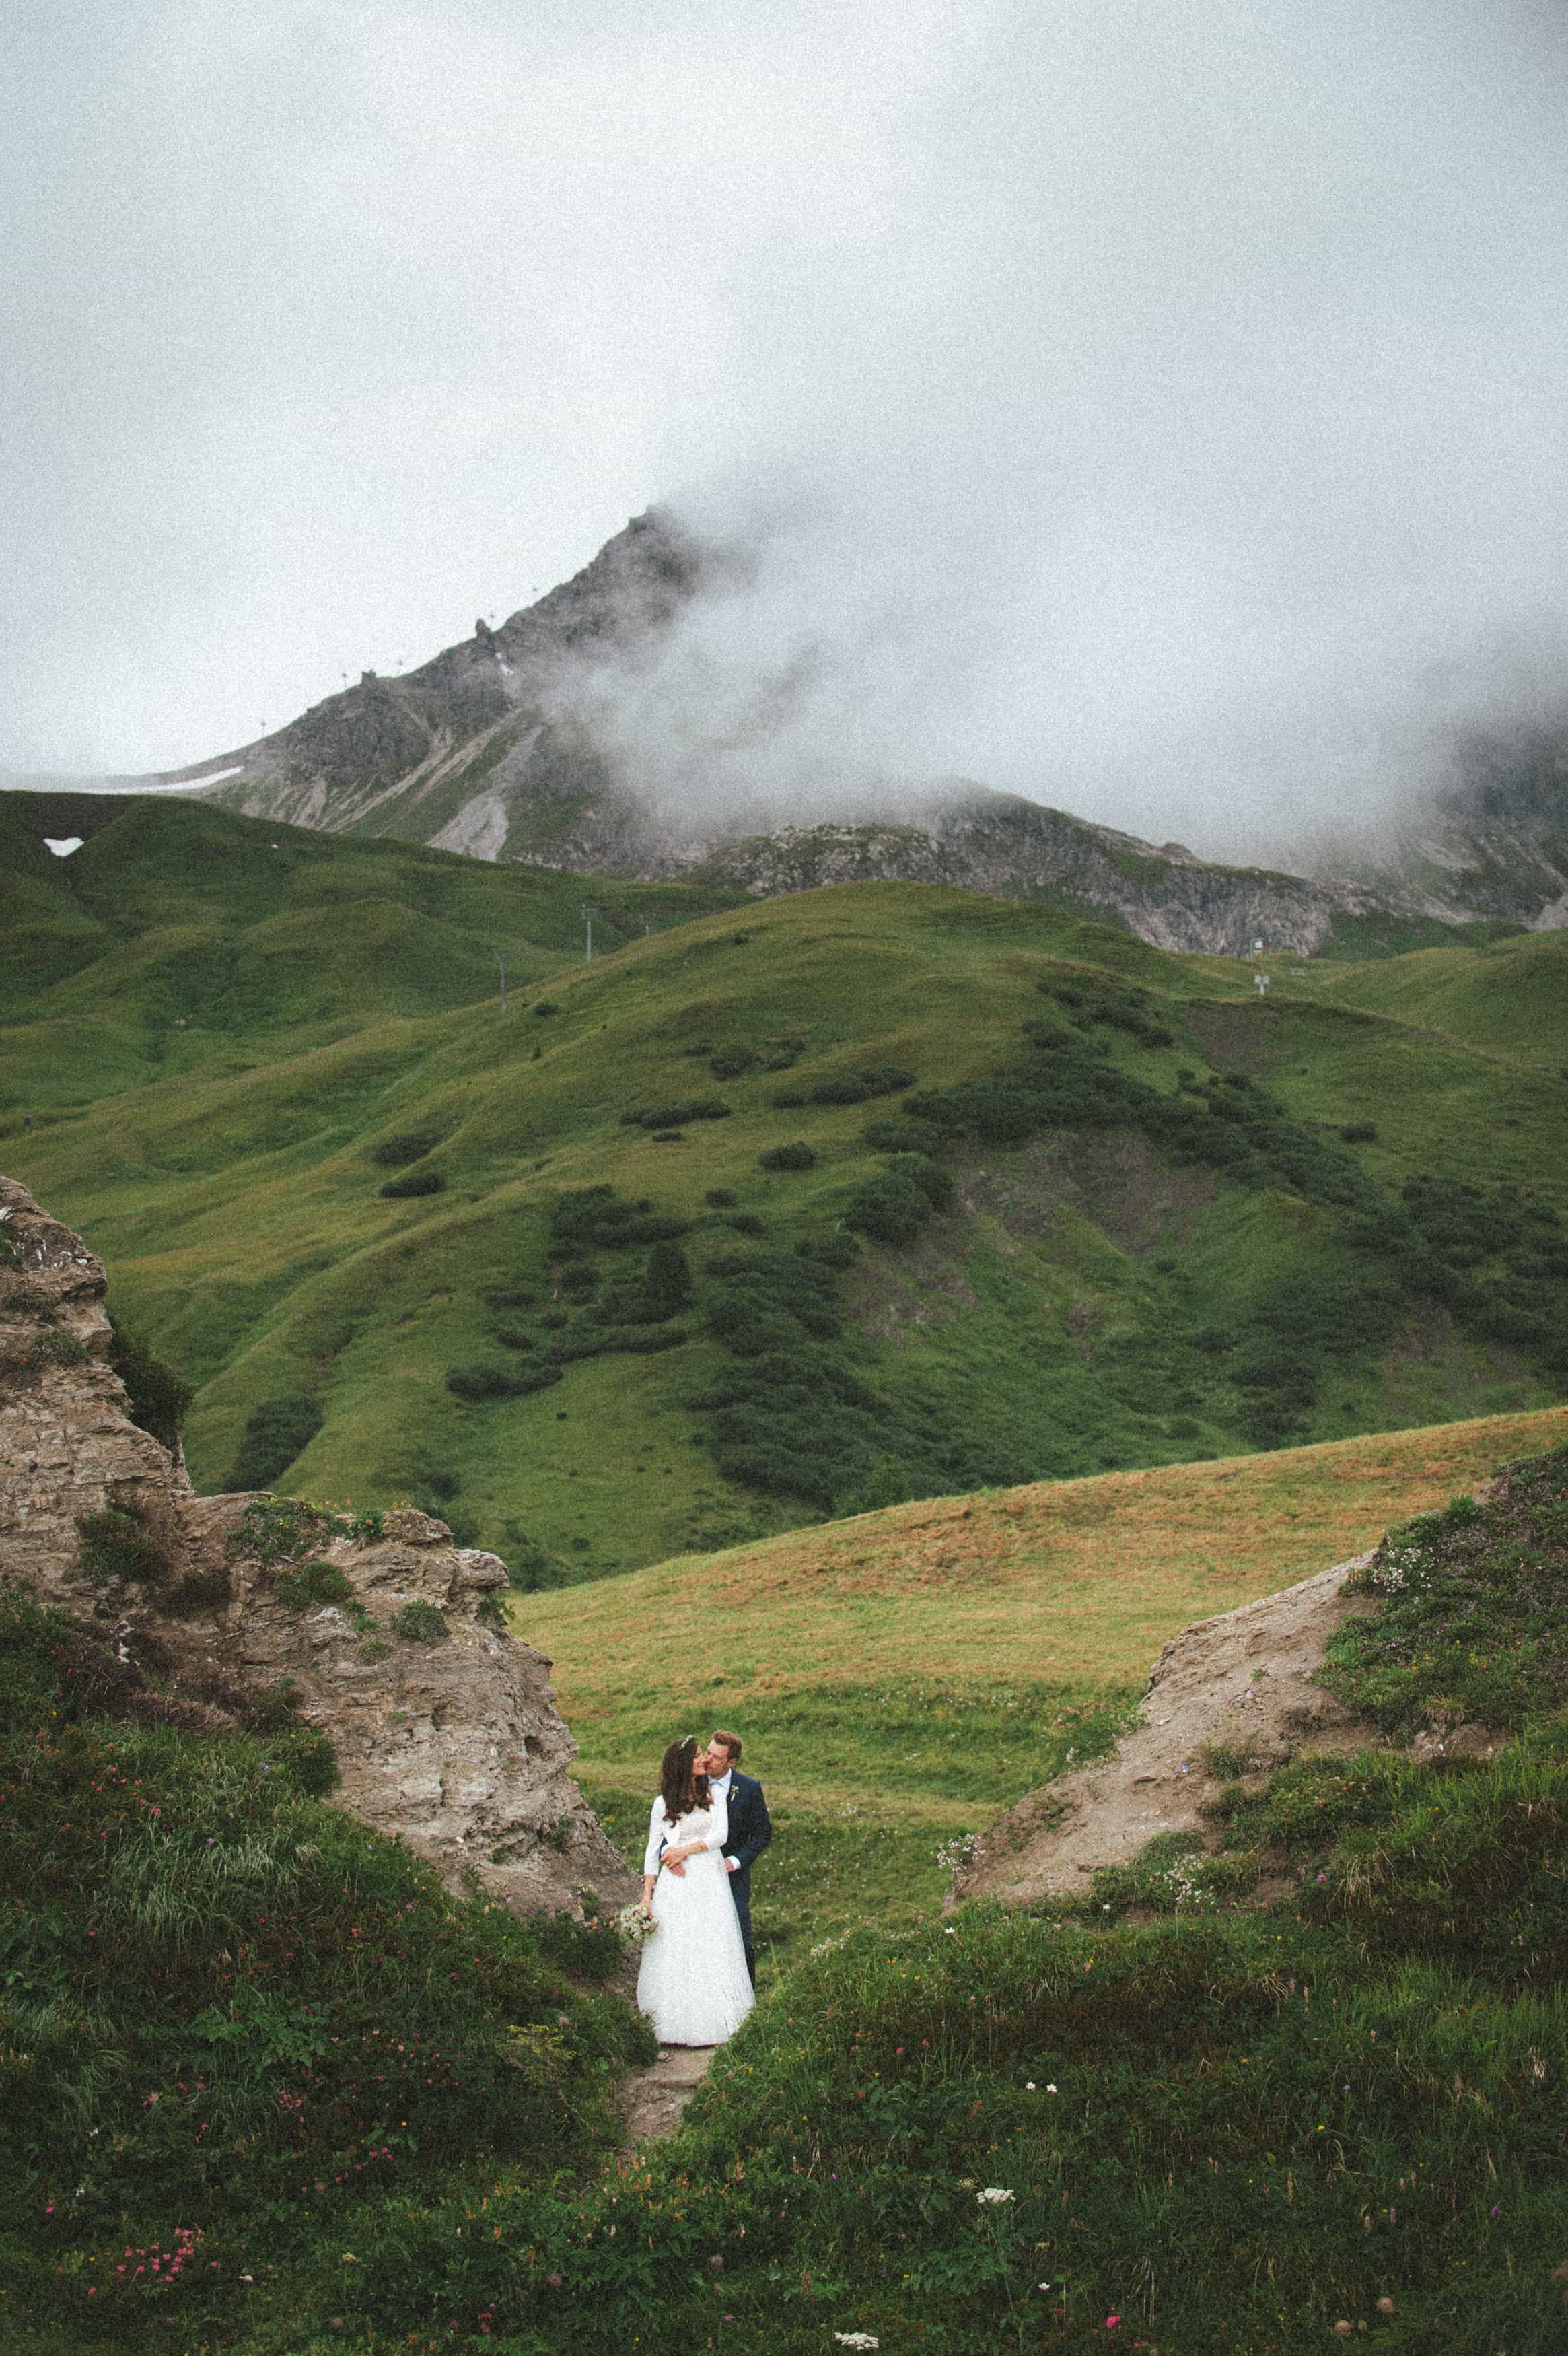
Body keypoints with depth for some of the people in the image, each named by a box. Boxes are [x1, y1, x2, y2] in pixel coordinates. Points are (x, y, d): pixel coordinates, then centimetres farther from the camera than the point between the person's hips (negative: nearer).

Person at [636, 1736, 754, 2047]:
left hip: (710, 1883, 1)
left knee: (712, 1954, -1)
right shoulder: (663, 1803, 5)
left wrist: (685, 1850, -10)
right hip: (675, 1886, -1)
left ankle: (714, 2023, 2)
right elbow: (653, 1850, 6)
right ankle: (676, 2025, -3)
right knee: (674, 1952, -4)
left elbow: (721, 1834, -2)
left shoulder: (714, 1795, 8)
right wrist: (647, 1895, -1)